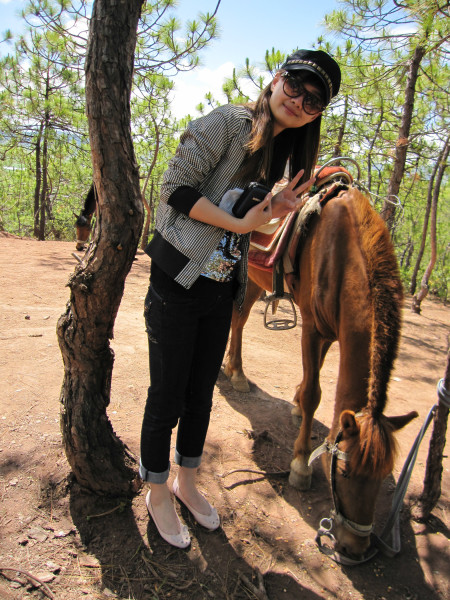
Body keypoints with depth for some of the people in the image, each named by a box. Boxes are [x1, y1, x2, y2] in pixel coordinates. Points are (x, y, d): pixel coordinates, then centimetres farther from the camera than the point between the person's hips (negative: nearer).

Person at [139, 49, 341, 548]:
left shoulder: (281, 153, 13)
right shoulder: (228, 122, -9)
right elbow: (176, 188, -16)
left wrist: (274, 211, -4)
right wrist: (240, 222, -17)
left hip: (221, 290, 7)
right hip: (178, 282, -6)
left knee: (201, 394, 17)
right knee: (167, 396, 5)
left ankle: (186, 483, 39)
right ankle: (157, 493, 29)